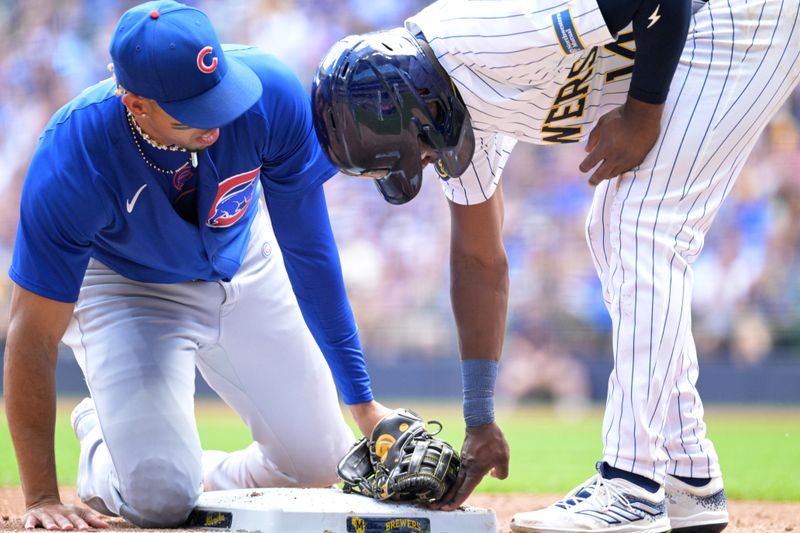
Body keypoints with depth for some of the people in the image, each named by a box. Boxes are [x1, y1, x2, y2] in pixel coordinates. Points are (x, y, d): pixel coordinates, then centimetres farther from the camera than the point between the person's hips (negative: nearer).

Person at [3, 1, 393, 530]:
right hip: (125, 287, -3)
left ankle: (190, 474, 31)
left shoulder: (271, 93, -31)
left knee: (320, 465, 3)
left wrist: (362, 400, -15)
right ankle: (100, 454, 17)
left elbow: (308, 248, -18)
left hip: (242, 264, 3)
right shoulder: (73, 163, -37)